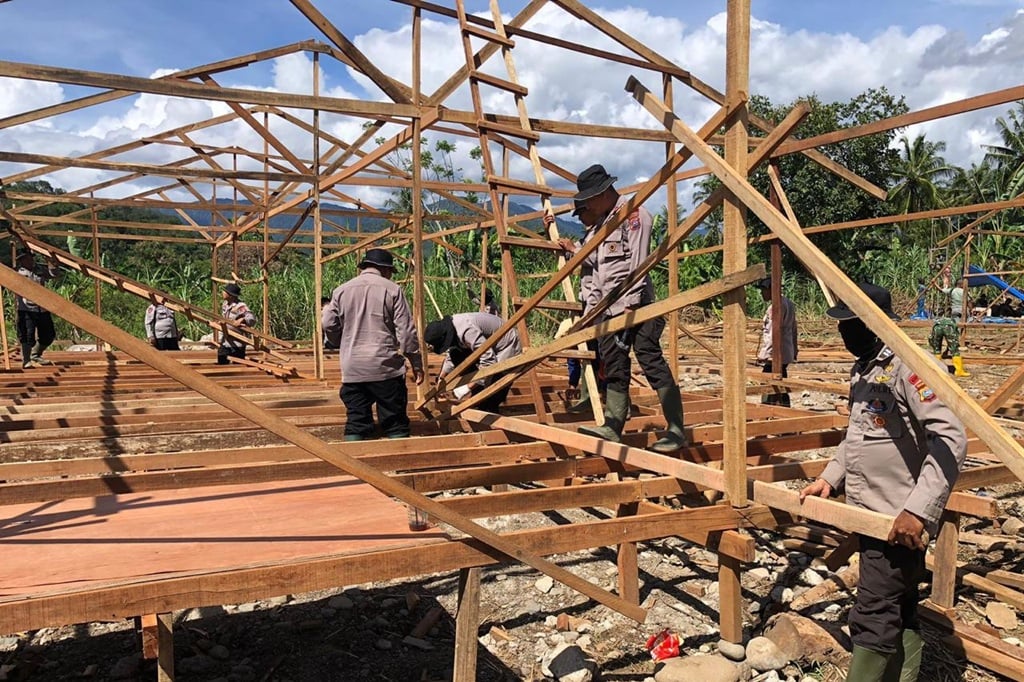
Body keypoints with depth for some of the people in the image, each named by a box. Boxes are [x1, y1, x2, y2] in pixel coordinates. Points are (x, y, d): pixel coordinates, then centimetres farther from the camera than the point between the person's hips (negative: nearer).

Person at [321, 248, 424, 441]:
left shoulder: (341, 290, 9)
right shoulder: (392, 290, -1)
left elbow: (328, 324, 8)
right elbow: (406, 331, -4)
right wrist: (416, 363, 3)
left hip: (352, 369, 3)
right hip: (385, 367, -3)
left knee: (356, 421, 9)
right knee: (395, 423, 5)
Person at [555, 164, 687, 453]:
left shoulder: (633, 213, -7)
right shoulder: (601, 224, 21)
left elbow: (638, 263, -16)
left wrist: (630, 304, -21)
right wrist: (591, 306, 18)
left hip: (635, 307, -9)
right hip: (609, 309, 9)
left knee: (651, 362, -11)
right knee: (614, 369, 8)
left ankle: (677, 431, -7)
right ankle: (612, 427, 11)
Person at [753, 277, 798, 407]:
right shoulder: (789, 303, 15)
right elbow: (793, 329, 21)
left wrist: (764, 354, -20)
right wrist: (794, 350, 26)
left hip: (775, 354, -10)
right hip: (787, 353, 10)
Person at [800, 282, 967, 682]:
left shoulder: (905, 367, -18)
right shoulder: (861, 370, 11)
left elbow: (951, 439, -25)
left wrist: (918, 509, -28)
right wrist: (829, 479, 13)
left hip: (899, 519, -9)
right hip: (872, 512, 9)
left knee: (873, 619, -4)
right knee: (899, 611, 20)